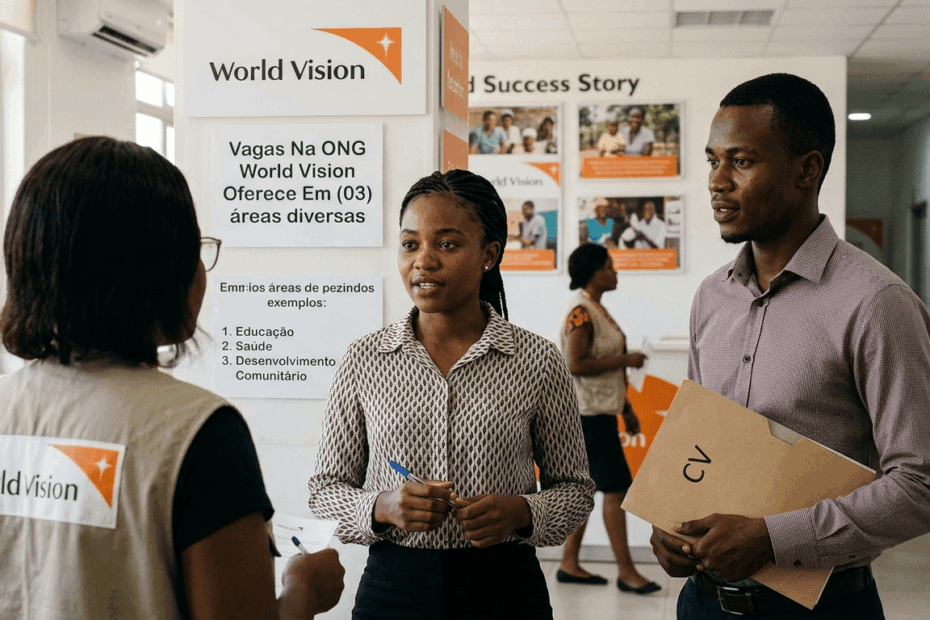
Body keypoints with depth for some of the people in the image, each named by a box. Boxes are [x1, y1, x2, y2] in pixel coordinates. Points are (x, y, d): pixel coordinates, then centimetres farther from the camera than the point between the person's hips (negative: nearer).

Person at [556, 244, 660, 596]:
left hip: (598, 412, 10)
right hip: (589, 412, -10)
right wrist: (624, 360, -17)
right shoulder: (581, 312, -15)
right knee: (616, 488, -8)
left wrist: (626, 409, 20)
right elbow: (576, 365, -24)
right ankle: (626, 572, -3)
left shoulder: (595, 309, 15)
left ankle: (570, 565, 18)